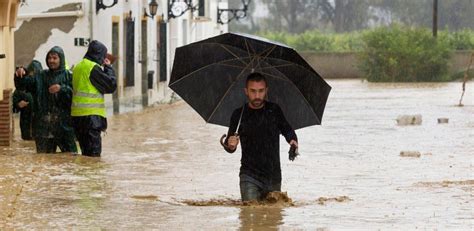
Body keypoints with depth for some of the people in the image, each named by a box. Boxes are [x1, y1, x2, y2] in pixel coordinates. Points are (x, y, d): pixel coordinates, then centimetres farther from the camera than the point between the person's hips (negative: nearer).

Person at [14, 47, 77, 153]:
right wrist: (19, 75, -16)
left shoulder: (69, 76, 3)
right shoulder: (40, 77, 13)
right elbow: (22, 84, 4)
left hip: (63, 124, -3)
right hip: (43, 124, 3)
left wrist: (62, 89, -22)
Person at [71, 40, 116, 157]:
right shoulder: (93, 68, -12)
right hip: (91, 115, -9)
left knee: (86, 152, 13)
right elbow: (111, 85, -10)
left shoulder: (78, 67, 15)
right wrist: (108, 68, 4)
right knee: (94, 152, -8)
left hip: (77, 115, 9)